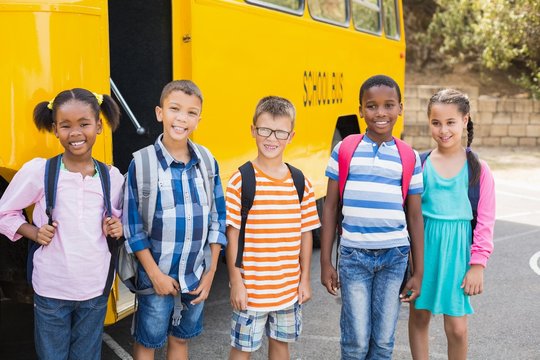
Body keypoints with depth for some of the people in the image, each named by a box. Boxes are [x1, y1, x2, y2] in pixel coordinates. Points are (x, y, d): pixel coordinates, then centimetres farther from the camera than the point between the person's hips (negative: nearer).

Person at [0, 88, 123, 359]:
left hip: (96, 289, 2)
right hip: (51, 289, -2)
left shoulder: (112, 177, 0)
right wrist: (33, 233, -11)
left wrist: (116, 229, -5)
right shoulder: (38, 170, -9)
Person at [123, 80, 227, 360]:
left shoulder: (207, 161, -3)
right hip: (157, 276, -3)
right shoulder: (142, 163, -13)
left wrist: (210, 273, 2)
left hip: (196, 279, 3)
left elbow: (218, 218, 3)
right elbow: (132, 226, -10)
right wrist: (155, 274, -11)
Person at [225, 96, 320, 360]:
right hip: (251, 287, -3)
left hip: (289, 287, 4)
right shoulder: (240, 182, -10)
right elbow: (232, 235, -9)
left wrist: (304, 279, 5)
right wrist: (236, 282, -10)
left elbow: (306, 234, 5)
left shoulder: (301, 183, 1)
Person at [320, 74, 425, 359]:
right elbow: (330, 207, 2)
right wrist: (325, 262, 0)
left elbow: (414, 217, 6)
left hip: (394, 257, 1)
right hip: (354, 255, -1)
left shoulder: (409, 158, 2)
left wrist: (418, 272, 5)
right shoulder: (344, 151, -1)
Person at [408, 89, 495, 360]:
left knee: (457, 328, 1)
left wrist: (477, 264, -6)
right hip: (424, 246, 2)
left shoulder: (478, 169, -4)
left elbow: (485, 221, -2)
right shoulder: (420, 164, -1)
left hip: (458, 249, -2)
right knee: (419, 315, 13)